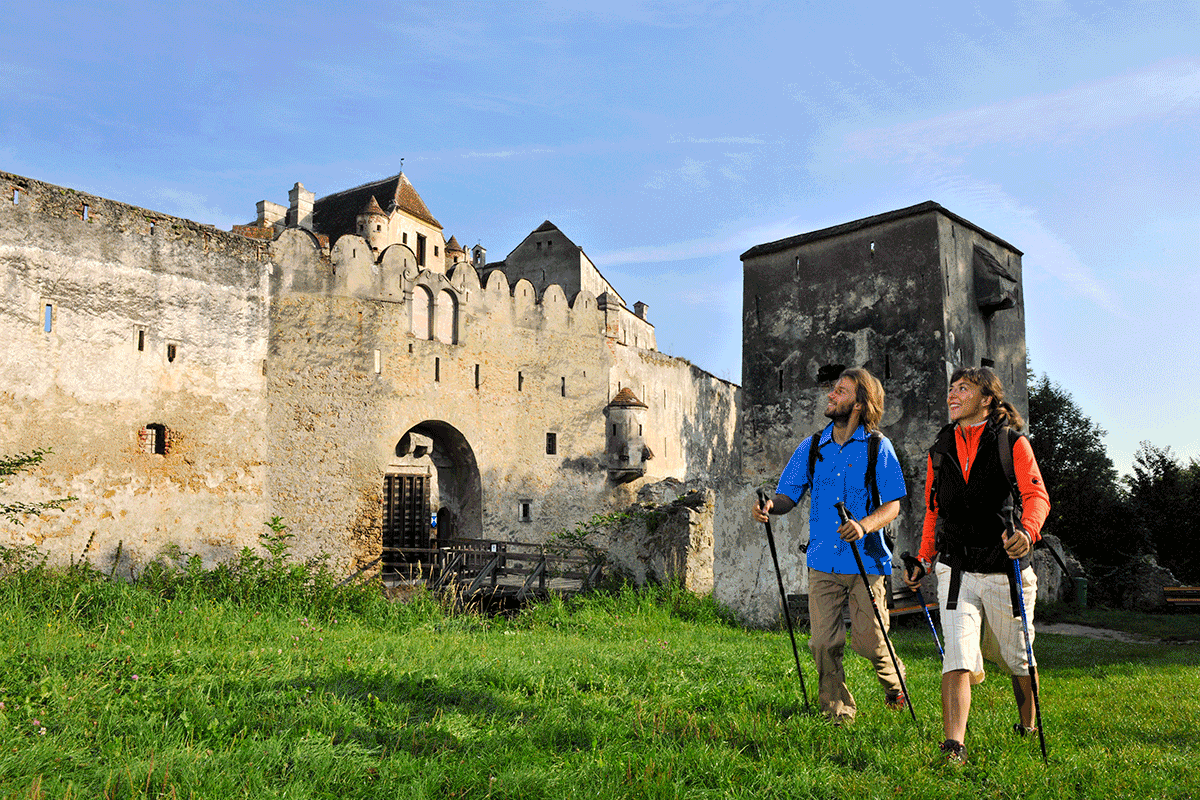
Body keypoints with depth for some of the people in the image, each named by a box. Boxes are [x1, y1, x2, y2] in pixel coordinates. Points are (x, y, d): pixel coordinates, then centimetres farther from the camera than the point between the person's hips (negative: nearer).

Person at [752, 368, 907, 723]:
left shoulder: (878, 447, -2)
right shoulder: (811, 447, 7)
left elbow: (892, 504, -5)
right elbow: (789, 495, 8)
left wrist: (865, 525, -25)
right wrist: (770, 506, -16)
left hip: (866, 559, -3)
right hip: (823, 560, 3)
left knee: (867, 641, 1)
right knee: (823, 643, -1)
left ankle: (894, 681, 34)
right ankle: (838, 711, 19)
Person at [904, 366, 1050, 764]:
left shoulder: (1012, 443, -2)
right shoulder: (940, 450, 10)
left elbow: (1036, 495, -14)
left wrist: (1027, 530, -35)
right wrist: (923, 560, 12)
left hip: (1007, 571, -2)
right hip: (957, 571, 2)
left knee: (1018, 659, 15)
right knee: (957, 659, -12)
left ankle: (1029, 727, 39)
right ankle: (954, 746, -14)